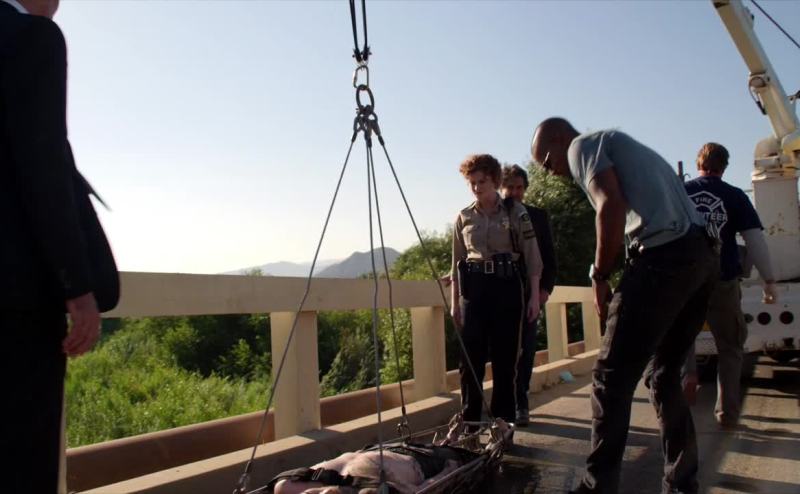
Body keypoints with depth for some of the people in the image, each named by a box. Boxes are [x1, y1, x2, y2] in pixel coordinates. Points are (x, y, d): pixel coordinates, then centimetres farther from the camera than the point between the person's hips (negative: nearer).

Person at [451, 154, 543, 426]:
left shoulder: (516, 211, 1)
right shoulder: (463, 217, 8)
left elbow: (532, 256, 0)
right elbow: (457, 263, 11)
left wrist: (535, 295, -6)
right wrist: (455, 302, 8)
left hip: (507, 286, -2)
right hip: (474, 288, 2)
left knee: (505, 358, 2)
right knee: (471, 358, 0)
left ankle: (504, 422, 13)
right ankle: (469, 424, 10)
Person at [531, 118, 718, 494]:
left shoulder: (582, 145, 5)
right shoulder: (620, 146, 31)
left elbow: (612, 205, -13)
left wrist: (599, 275, -5)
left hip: (664, 256, -9)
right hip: (702, 254, 9)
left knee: (612, 376, -3)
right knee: (663, 375, 16)